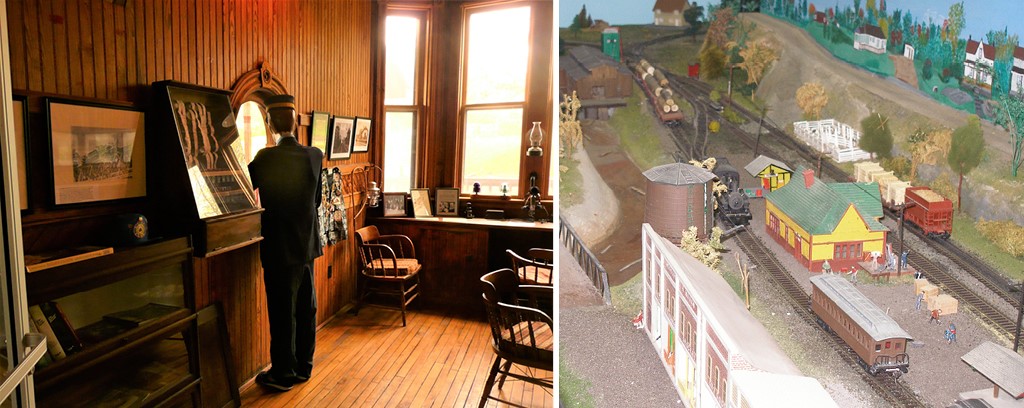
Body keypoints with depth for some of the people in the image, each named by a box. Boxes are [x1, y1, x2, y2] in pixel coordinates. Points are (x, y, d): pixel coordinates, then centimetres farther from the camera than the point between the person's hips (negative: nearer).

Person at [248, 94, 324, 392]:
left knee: (282, 311, 7)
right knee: (306, 308, 15)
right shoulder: (314, 155, -4)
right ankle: (304, 366, 29)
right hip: (307, 245, 5)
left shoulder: (265, 158, -16)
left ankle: (283, 373, 20)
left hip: (279, 248, -4)